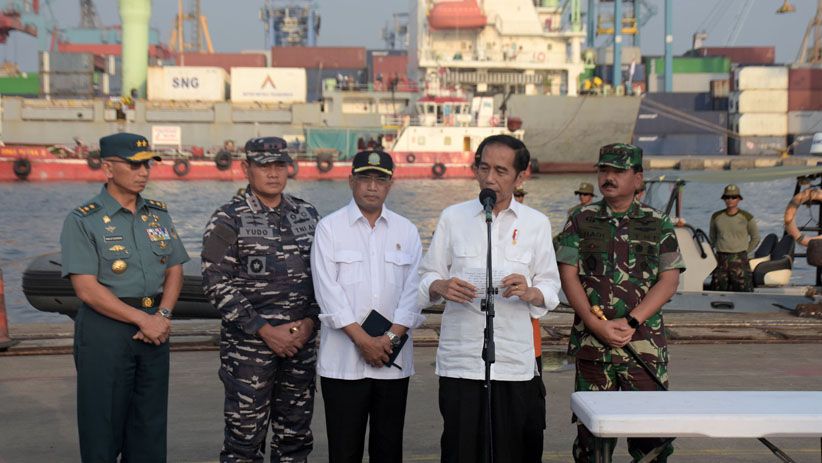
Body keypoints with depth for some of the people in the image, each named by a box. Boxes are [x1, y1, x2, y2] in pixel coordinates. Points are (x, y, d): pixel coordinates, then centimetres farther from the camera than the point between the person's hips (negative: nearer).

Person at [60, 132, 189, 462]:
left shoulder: (159, 215, 11)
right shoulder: (82, 221, -7)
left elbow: (174, 271, 11)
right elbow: (87, 289, -13)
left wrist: (163, 315, -7)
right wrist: (142, 319, -15)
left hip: (154, 328, 5)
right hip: (105, 330, -5)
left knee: (150, 424, 11)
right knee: (102, 426, 2)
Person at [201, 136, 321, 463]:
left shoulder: (308, 215, 9)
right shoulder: (227, 220, -6)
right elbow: (217, 285, -11)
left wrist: (310, 321, -4)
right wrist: (265, 330, -14)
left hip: (302, 341, 5)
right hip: (249, 346, -4)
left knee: (295, 435, 12)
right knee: (245, 436, 1)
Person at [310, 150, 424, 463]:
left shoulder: (406, 231, 9)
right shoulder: (330, 228, 1)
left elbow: (413, 290, 3)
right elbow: (328, 290, -7)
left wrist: (390, 338, -9)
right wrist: (363, 340, -12)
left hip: (394, 359, 3)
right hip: (343, 360, -2)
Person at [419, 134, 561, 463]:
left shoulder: (536, 223, 9)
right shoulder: (453, 217, 8)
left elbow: (550, 288, 10)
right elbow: (427, 278, 11)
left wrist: (530, 292, -13)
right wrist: (441, 286, -12)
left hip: (514, 360, 1)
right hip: (460, 359, 0)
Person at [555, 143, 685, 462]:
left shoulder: (658, 225, 6)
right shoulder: (581, 220, 7)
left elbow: (669, 280, -1)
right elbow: (568, 275, 1)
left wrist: (630, 322, -13)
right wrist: (596, 324, -11)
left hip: (644, 341, 0)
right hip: (592, 340, 0)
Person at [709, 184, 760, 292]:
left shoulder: (746, 217, 1)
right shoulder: (717, 217, 7)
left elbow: (756, 238, 12)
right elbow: (712, 237, 20)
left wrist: (745, 252, 9)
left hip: (739, 260, -2)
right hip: (721, 260, 2)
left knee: (743, 291, -8)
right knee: (719, 291, 3)